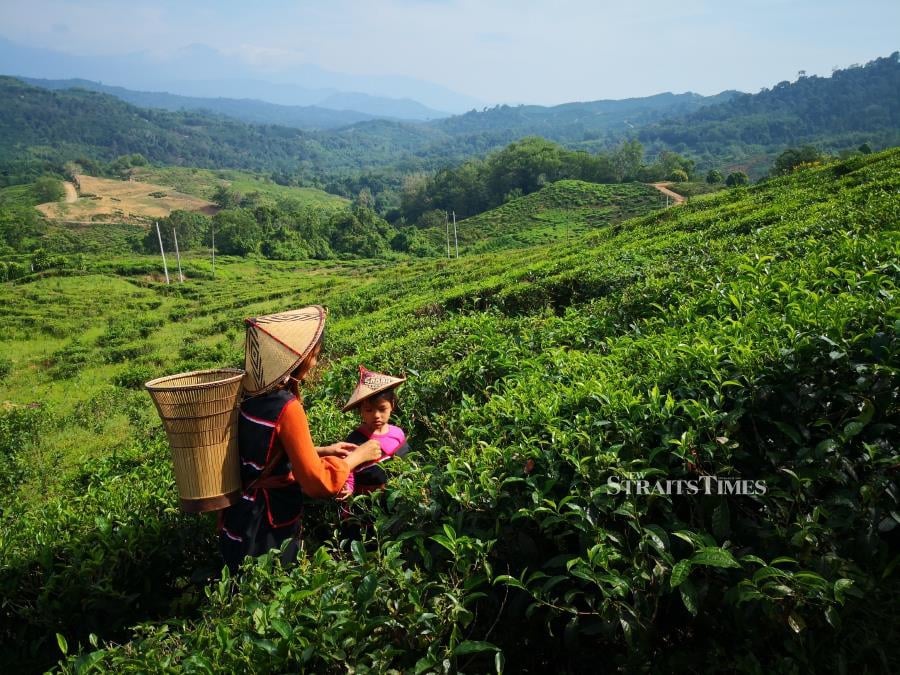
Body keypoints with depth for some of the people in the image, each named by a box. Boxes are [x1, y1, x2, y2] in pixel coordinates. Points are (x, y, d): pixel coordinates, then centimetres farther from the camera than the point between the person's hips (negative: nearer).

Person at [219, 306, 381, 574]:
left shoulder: (253, 394, -2)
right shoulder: (287, 408, -26)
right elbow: (316, 481, -22)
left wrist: (322, 451, 10)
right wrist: (357, 457, -9)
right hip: (267, 536, -8)